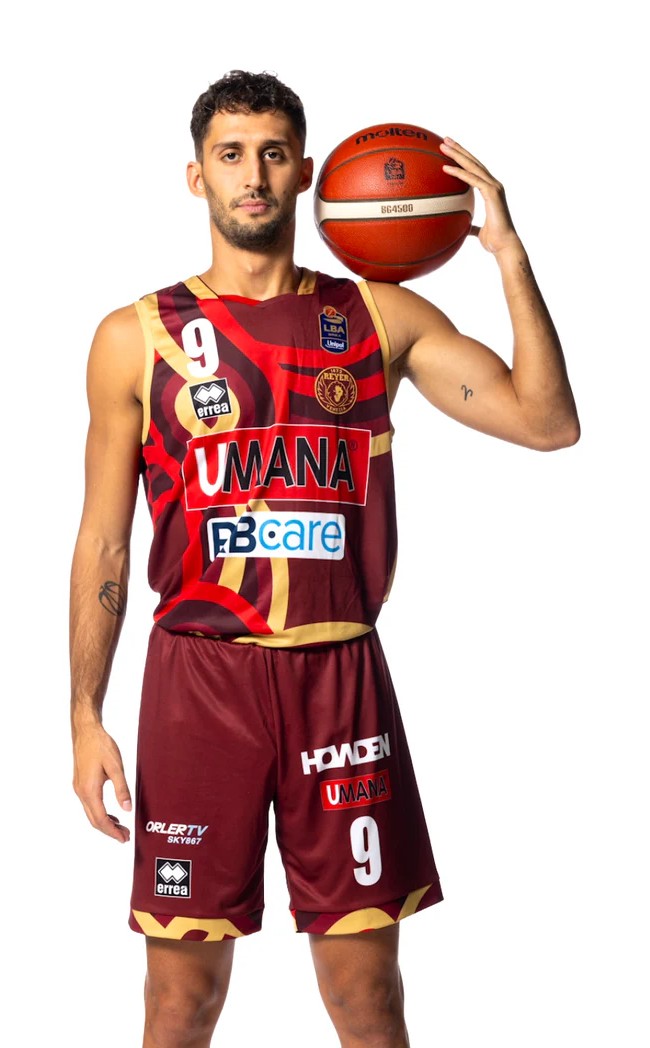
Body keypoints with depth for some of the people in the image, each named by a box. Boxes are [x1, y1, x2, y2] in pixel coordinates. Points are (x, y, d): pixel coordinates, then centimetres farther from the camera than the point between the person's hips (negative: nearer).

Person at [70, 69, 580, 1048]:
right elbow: (103, 540, 5)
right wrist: (85, 717, -1)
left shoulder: (382, 316, 6)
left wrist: (508, 253, -7)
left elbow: (547, 421, -1)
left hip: (341, 675, 1)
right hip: (198, 674, -1)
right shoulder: (137, 338, 4)